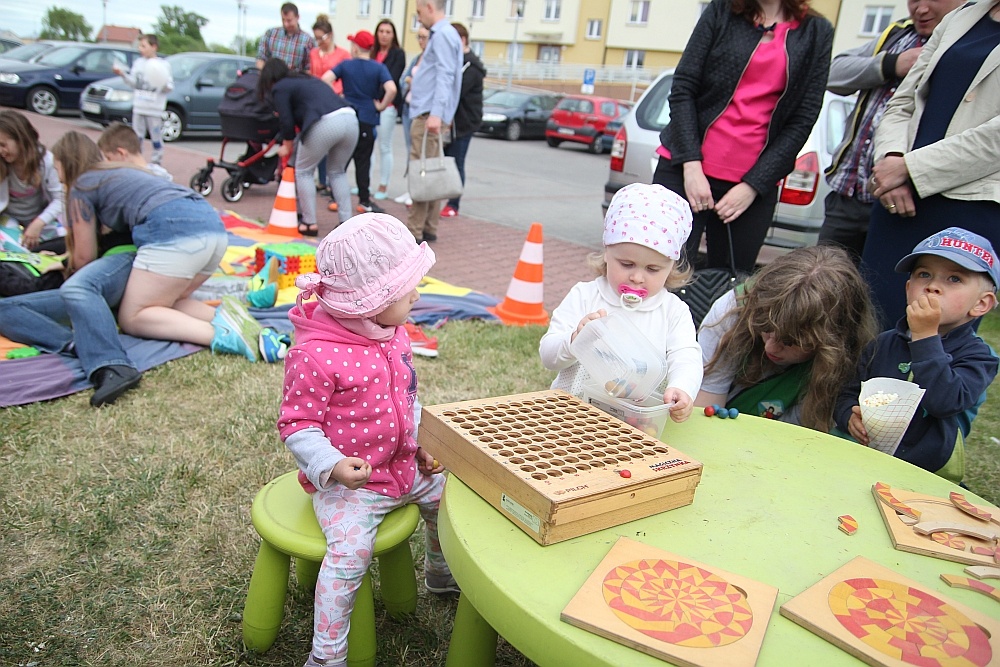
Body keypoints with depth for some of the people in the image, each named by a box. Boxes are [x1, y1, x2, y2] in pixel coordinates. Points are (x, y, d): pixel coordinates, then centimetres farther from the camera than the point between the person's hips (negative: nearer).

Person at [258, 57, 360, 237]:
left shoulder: (279, 88, 12)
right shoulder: (307, 80, 35)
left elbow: (286, 121, 6)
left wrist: (287, 146, 23)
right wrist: (295, 143, 38)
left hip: (326, 124, -7)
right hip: (350, 119, 7)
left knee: (303, 171, 13)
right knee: (337, 172, 23)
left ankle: (309, 224, 12)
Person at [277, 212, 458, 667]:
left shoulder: (393, 334, 1)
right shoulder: (314, 356, -25)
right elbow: (296, 425, -18)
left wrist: (422, 443, 4)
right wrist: (332, 466, -32)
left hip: (405, 468, 8)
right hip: (348, 484, -7)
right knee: (350, 550, -25)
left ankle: (440, 573, 45)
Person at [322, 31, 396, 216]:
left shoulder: (345, 65, 2)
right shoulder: (379, 68, -3)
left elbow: (325, 79, -12)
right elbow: (391, 89, -19)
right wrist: (382, 106, -5)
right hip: (367, 120, -1)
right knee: (363, 162, 3)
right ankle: (364, 201, 4)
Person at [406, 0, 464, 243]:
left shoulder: (443, 34, -10)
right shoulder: (439, 34, 21)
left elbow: (445, 76, -21)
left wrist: (436, 113, -30)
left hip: (429, 115, -11)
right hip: (427, 113, 11)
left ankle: (414, 231, -9)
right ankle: (428, 228, 14)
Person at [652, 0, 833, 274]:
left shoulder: (817, 32, 8)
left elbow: (803, 121, 4)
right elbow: (682, 88, 0)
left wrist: (753, 185, -6)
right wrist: (691, 165, -11)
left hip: (754, 183, 1)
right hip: (687, 169, -1)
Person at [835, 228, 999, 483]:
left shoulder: (978, 356, -2)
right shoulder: (884, 344, 9)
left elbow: (945, 402, -20)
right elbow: (849, 393, 11)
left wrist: (925, 337, -19)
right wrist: (850, 417, -12)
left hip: (924, 475, -2)